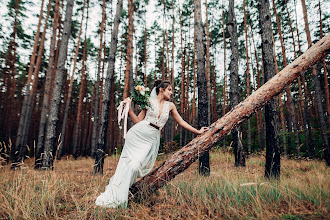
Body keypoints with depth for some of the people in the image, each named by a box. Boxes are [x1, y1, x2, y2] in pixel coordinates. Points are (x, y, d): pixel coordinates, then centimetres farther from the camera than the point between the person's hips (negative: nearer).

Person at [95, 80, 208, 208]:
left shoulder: (170, 106, 14)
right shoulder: (150, 101, 8)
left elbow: (181, 122, 19)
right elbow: (138, 121, 8)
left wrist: (198, 131, 20)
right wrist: (129, 108, -3)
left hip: (152, 140, 1)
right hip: (138, 134, -1)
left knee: (135, 165, -13)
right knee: (126, 163, -6)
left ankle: (118, 200, 0)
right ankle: (110, 196, 7)